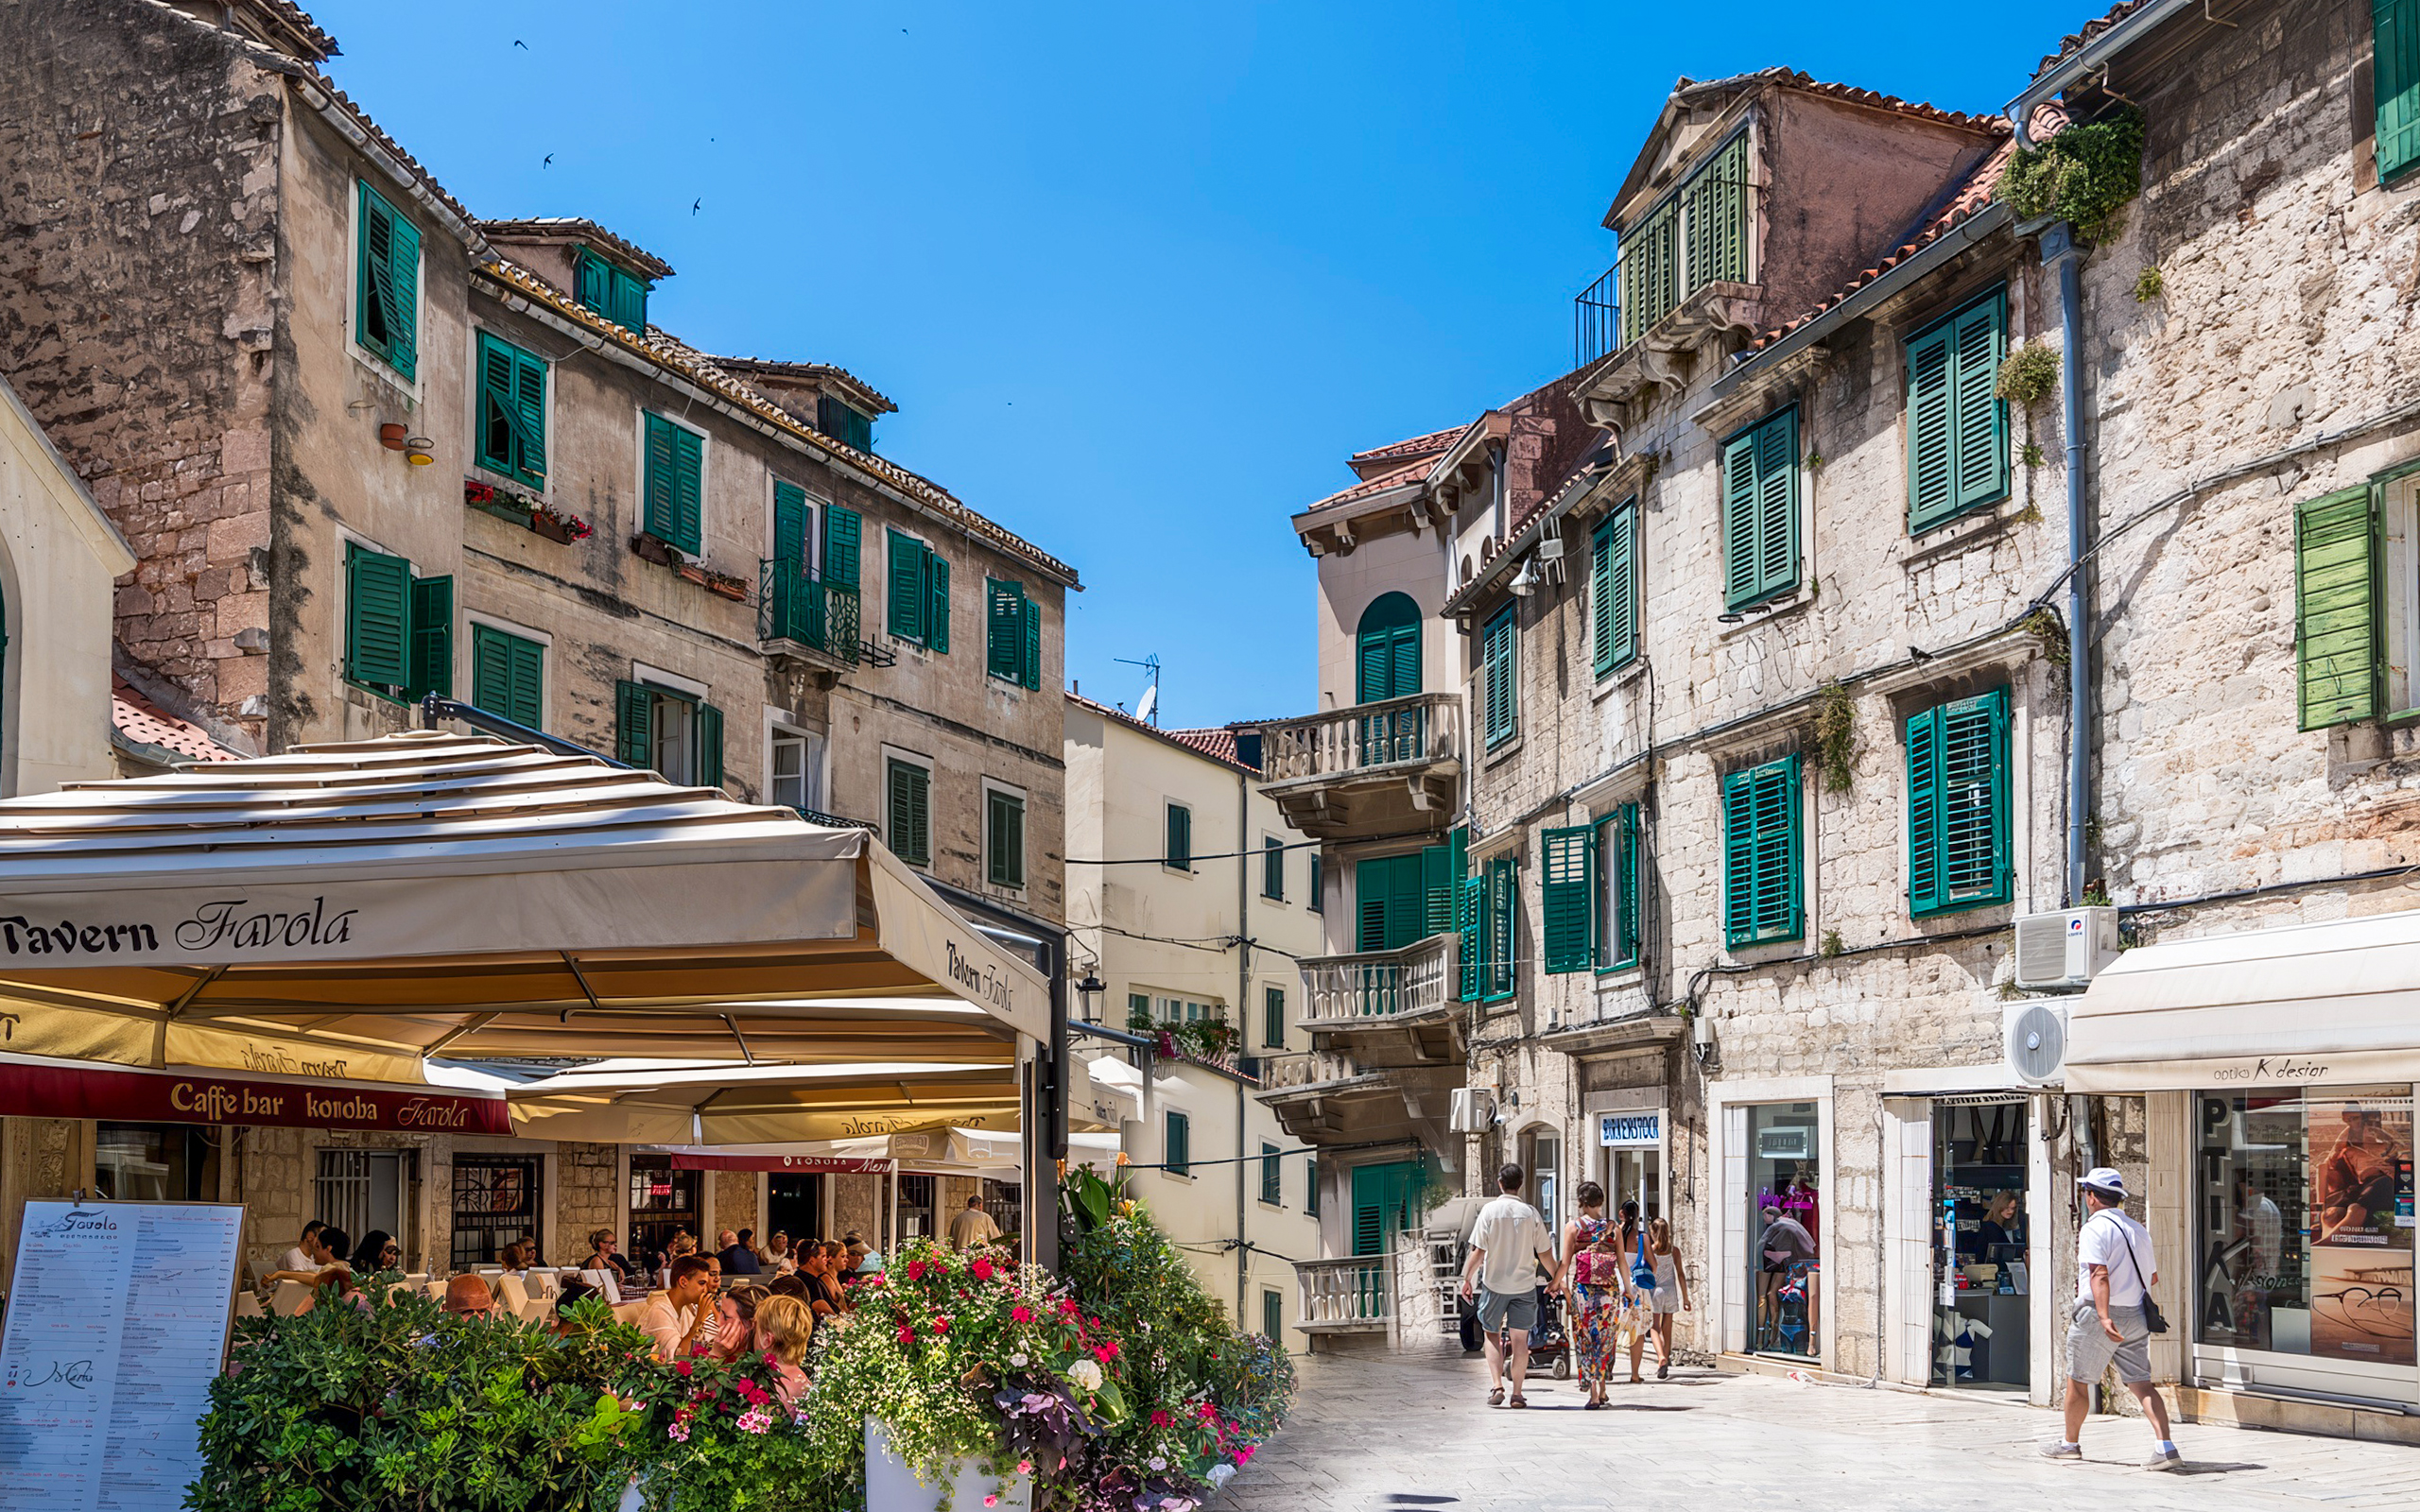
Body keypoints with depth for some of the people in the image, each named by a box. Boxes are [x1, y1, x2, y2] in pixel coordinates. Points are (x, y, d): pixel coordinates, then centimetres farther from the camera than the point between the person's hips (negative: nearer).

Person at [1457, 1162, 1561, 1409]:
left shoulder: (1490, 1210, -8)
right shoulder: (1531, 1213, -4)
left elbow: (1478, 1252, -9)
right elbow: (1545, 1254, 0)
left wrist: (1467, 1279, 2)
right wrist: (1556, 1278, 15)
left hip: (1494, 1283, -1)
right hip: (1524, 1284, 1)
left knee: (1492, 1334, 13)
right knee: (1520, 1340, 7)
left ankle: (1496, 1385, -2)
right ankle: (1517, 1393, 8)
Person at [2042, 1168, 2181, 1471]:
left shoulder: (2095, 1228, -12)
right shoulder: (2138, 1230, 11)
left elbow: (2100, 1275, -23)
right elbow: (2152, 1278, 18)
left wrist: (2104, 1317, -31)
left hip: (2096, 1314, -7)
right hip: (2135, 1315, 7)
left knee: (2077, 1382, 10)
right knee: (2141, 1385, 4)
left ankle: (2070, 1443, 22)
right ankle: (2166, 1448, -11)